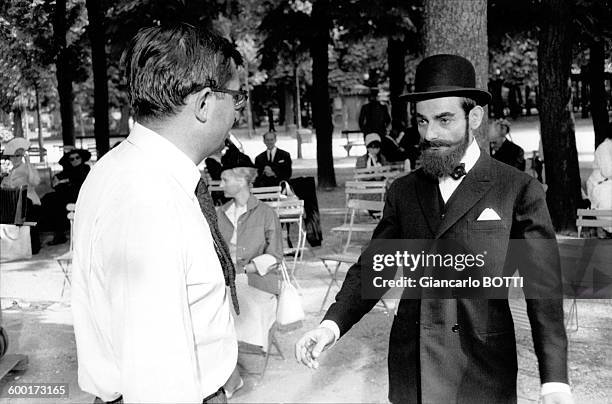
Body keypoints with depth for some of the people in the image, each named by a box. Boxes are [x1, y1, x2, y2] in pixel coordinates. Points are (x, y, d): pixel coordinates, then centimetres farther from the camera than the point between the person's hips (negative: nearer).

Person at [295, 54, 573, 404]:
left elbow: (544, 289, -9)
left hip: (481, 373, -3)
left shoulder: (520, 191, -6)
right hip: (410, 366, 3)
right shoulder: (403, 192, 5)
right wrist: (331, 326, -14)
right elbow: (372, 268, 4)